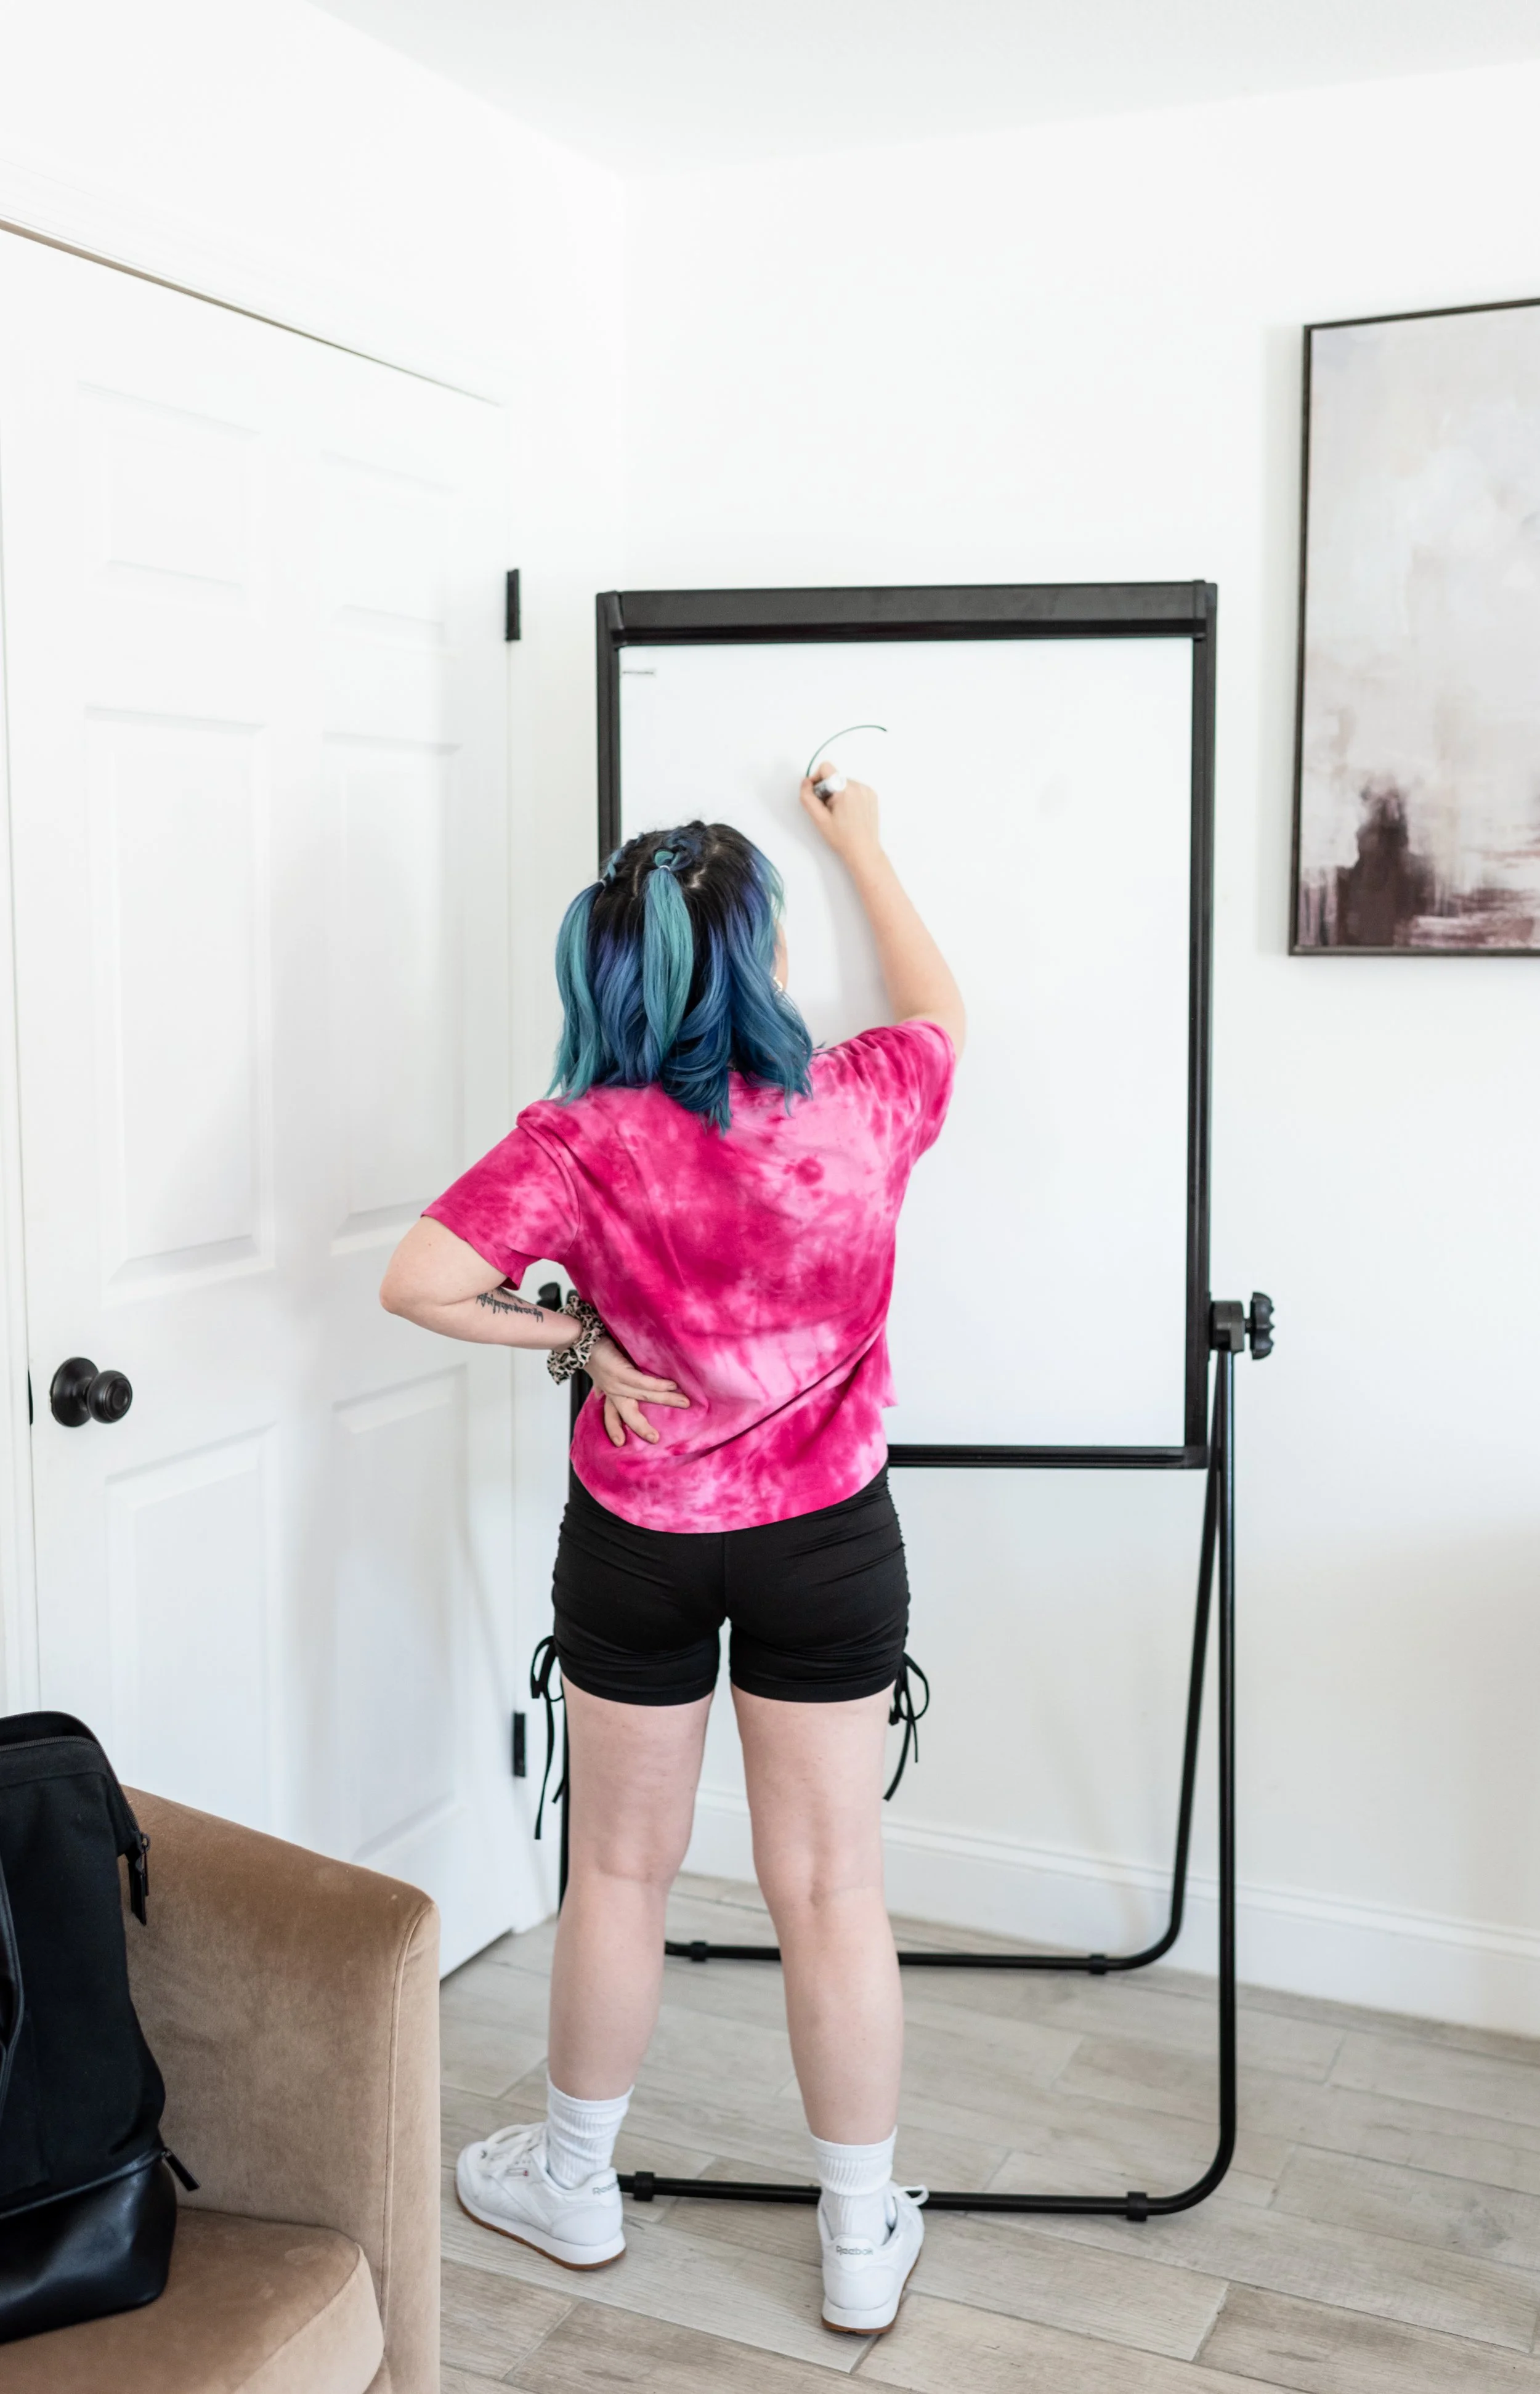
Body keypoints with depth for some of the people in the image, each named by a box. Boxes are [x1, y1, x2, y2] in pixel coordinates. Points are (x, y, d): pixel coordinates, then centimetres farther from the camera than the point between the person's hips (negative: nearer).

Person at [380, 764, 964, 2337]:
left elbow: (419, 1281, -22)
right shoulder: (862, 1106, -10)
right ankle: (863, 2239, 24)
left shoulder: (585, 1141, -15)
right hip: (828, 1543, 1)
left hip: (639, 1543, 0)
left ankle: (574, 2182, 36)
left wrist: (575, 1338, -8)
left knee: (620, 1869, 17)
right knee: (832, 1887, 10)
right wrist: (860, 844, 24)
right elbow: (937, 1008, 12)